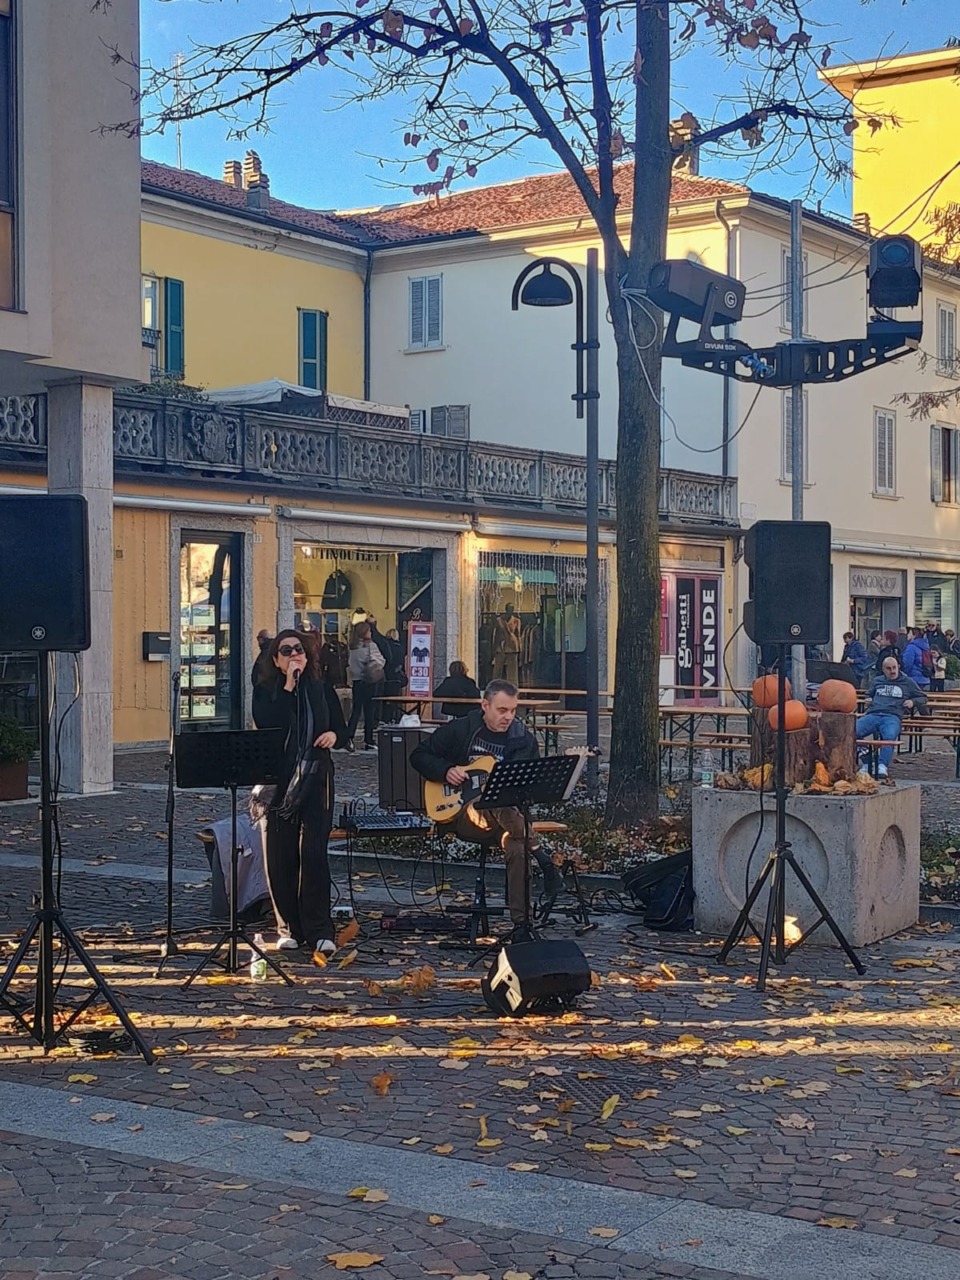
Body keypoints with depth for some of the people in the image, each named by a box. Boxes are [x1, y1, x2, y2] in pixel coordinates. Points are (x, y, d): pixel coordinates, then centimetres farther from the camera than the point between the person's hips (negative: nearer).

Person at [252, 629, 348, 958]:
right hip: (276, 781, 0)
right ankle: (288, 928, 13)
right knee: (279, 857, 1)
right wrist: (288, 685, -14)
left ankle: (320, 931, -6)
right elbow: (265, 724, -15)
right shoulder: (264, 691, 4)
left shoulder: (322, 690, 10)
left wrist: (334, 735, -8)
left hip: (315, 780, 0)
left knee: (313, 852, -10)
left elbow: (343, 731, 15)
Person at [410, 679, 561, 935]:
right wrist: (446, 771, -7)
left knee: (516, 847, -33)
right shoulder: (459, 729, 6)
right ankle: (541, 857, -31)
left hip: (508, 816, 1)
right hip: (463, 815, -1)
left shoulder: (524, 739, 9)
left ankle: (521, 924, -30)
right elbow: (419, 755, 10)